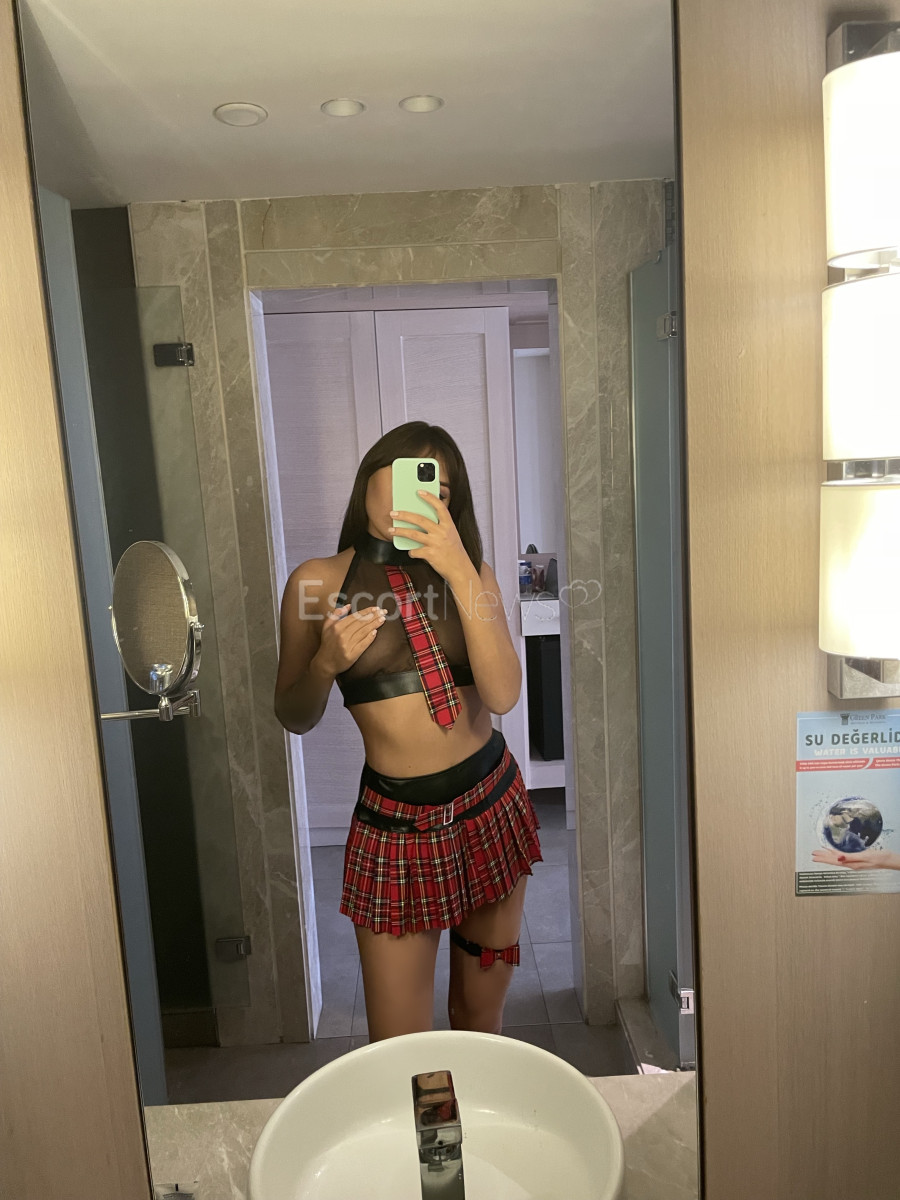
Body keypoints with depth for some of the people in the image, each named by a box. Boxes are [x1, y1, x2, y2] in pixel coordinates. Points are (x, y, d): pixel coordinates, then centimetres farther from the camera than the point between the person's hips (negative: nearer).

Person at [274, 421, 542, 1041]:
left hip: (492, 806, 3)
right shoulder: (319, 581, -4)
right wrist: (326, 661, -17)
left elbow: (502, 694, -14)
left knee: (483, 1012, 18)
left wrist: (460, 570, -20)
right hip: (396, 823, -2)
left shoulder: (470, 571, 1)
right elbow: (295, 718, 3)